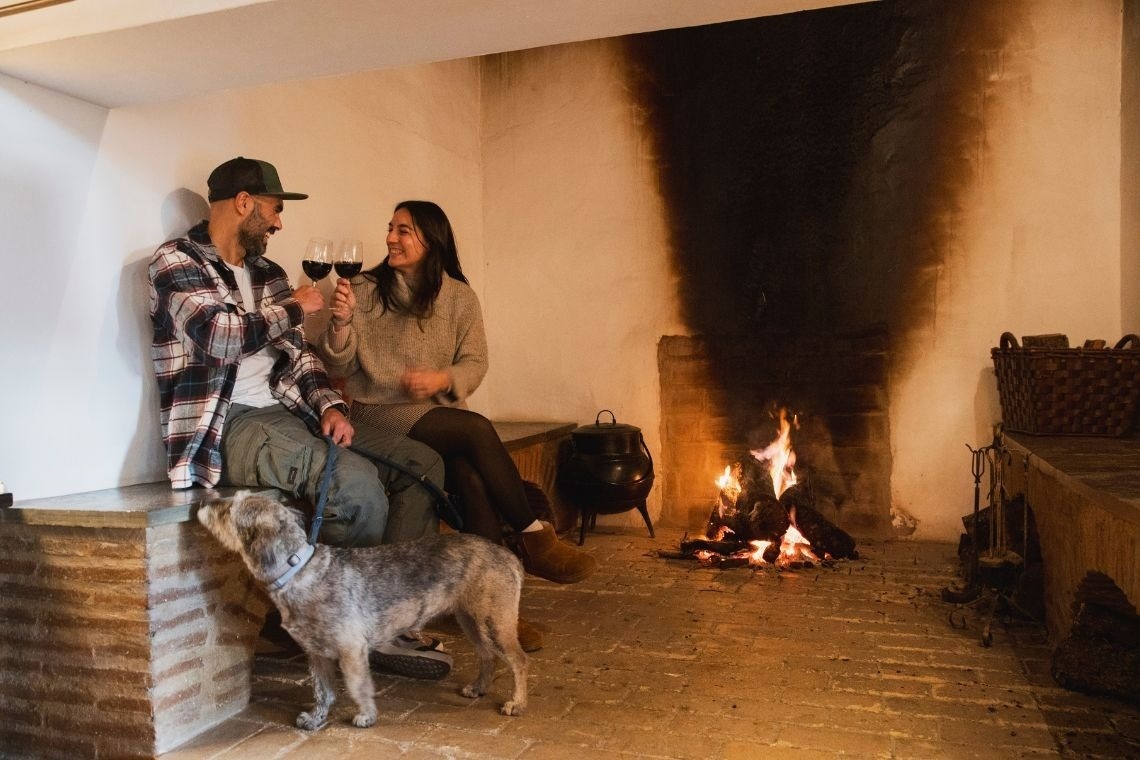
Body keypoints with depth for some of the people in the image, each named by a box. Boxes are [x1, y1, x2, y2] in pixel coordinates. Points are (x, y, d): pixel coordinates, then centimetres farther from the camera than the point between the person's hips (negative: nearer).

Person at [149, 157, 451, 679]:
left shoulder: (268, 273, 20)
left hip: (286, 413, 8)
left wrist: (329, 405, -4)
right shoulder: (177, 261, -2)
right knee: (356, 481, -31)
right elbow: (224, 337, -20)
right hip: (229, 426, -8)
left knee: (422, 464, -4)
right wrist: (296, 307, -4)